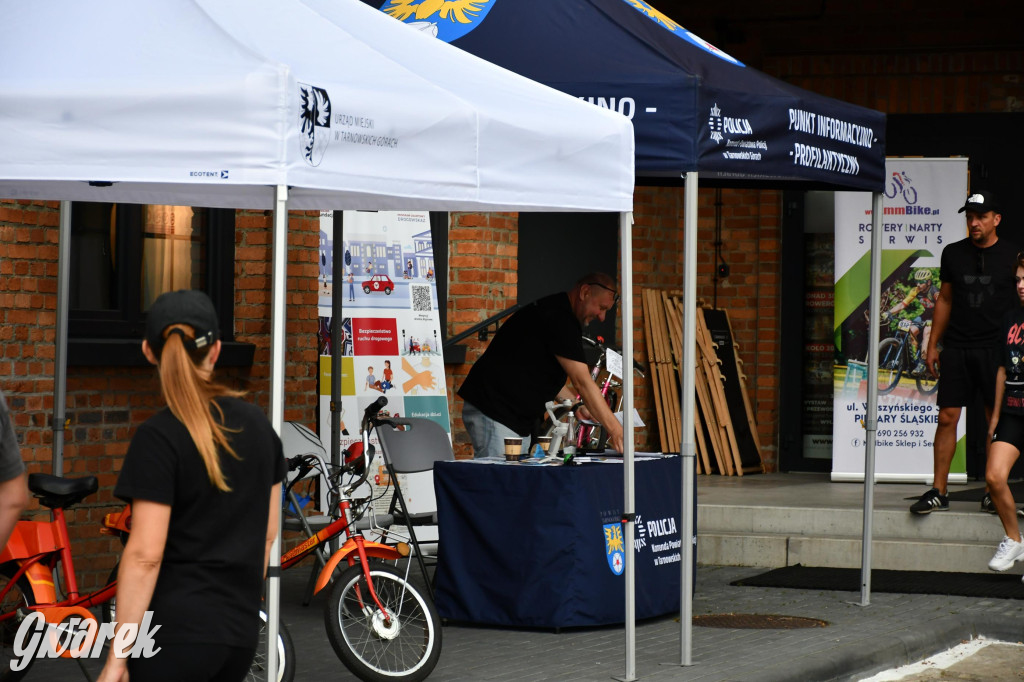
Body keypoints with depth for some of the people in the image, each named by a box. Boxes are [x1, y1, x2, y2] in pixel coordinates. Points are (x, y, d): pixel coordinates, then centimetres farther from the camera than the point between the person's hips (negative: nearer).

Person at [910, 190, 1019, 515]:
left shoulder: (1012, 256, 2)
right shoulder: (953, 253, 10)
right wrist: (932, 345, 13)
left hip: (995, 350, -2)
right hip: (956, 348, 2)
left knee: (997, 421, 1)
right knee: (947, 417, -3)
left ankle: (994, 493, 11)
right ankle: (938, 492, 2)